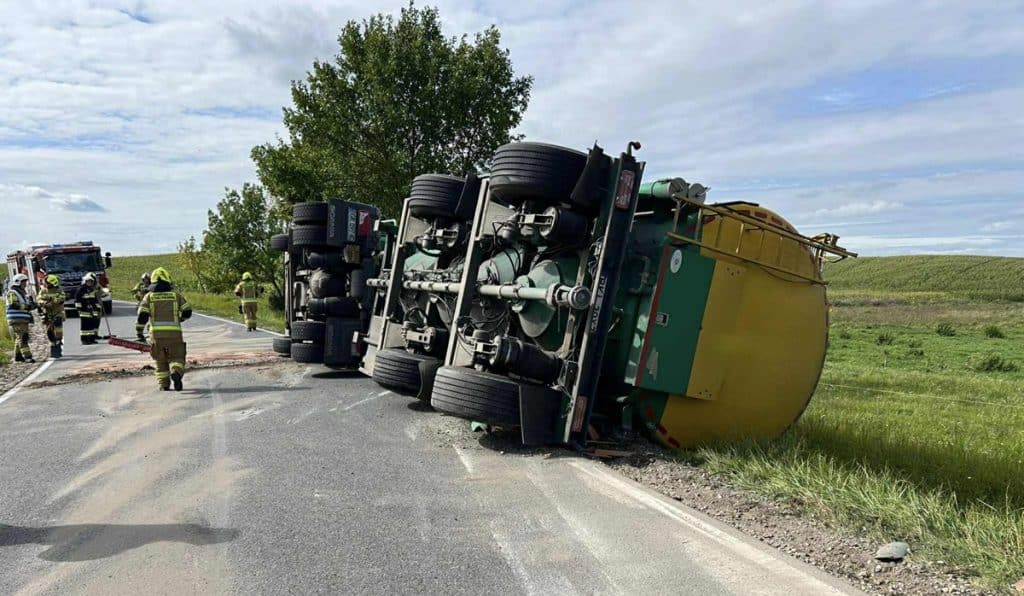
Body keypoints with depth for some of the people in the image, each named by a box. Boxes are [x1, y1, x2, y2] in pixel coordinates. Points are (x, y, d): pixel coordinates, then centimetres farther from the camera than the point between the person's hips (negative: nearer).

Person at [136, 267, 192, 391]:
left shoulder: (149, 296, 8)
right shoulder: (176, 294, 7)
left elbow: (142, 316, -3)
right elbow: (187, 311, 5)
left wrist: (139, 321, 17)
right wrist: (180, 318, 24)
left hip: (156, 333, 1)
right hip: (174, 333, -1)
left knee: (160, 360, 17)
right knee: (176, 358, 6)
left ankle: (163, 384, 13)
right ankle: (176, 373, -24)